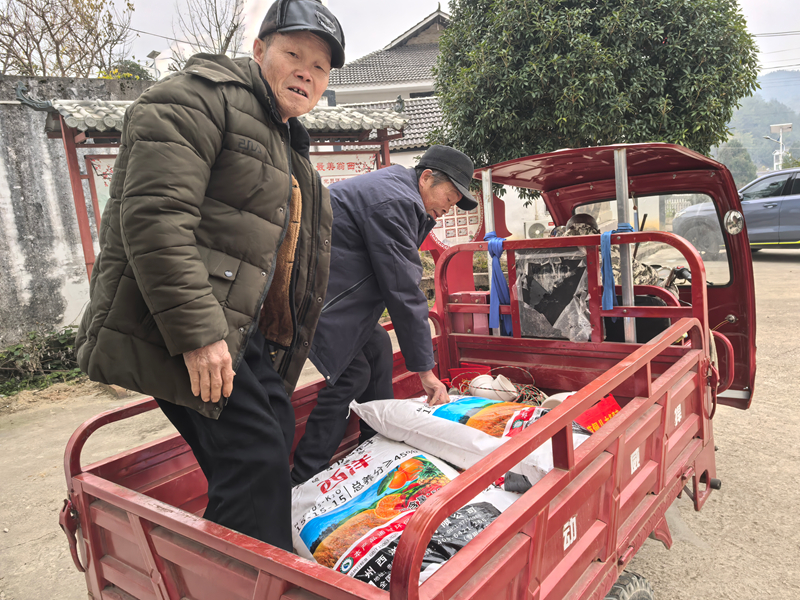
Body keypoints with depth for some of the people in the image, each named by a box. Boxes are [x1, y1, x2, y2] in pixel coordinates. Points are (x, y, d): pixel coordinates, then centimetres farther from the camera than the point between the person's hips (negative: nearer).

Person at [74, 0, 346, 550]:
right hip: (180, 331, -9)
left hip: (241, 327, 10)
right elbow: (155, 216, -22)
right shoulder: (202, 96, -8)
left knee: (277, 439, 11)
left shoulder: (287, 141, 22)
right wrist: (196, 333, -26)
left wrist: (271, 340, 26)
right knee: (255, 459, -13)